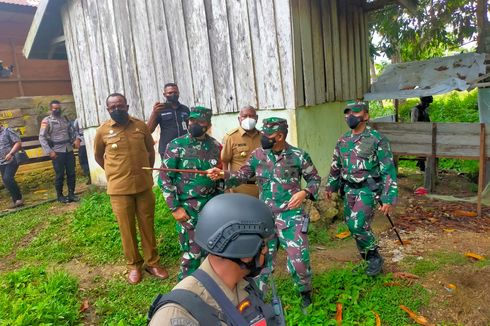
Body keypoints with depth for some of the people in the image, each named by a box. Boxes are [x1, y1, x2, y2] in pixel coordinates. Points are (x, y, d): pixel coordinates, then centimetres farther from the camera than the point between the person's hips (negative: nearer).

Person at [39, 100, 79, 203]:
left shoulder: (65, 118, 12)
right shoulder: (46, 121, -4)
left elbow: (71, 131, 19)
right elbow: (42, 137, -8)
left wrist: (75, 140, 2)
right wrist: (49, 151, -14)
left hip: (69, 149, 5)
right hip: (57, 151, -5)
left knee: (71, 173, 6)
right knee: (60, 174, 2)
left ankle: (71, 194, 17)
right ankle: (60, 196, 15)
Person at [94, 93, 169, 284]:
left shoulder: (140, 125, 0)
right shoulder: (103, 131, -4)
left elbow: (150, 150, 13)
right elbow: (98, 156, 10)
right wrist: (115, 174, 9)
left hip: (144, 185, 2)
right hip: (119, 189, -1)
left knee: (148, 226, 12)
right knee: (127, 229, 9)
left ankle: (152, 262, 27)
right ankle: (133, 265, 27)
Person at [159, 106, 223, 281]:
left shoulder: (215, 146, 4)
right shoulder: (176, 146, -7)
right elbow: (165, 178, -8)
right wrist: (175, 207, -12)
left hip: (211, 205, 4)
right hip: (188, 207, -4)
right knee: (193, 251, 0)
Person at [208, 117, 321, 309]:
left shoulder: (298, 156, -8)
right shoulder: (258, 155, 1)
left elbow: (315, 179, 3)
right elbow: (242, 175, 4)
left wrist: (304, 192, -16)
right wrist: (222, 175, -13)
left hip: (291, 216, -3)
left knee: (298, 258, 0)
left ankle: (305, 292, 31)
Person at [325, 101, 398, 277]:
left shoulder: (377, 139, -13)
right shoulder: (343, 140, 5)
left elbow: (388, 171, -13)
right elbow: (336, 165, 18)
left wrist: (388, 198, -17)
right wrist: (331, 185, 23)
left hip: (368, 189, -6)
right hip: (348, 189, 6)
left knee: (358, 225, -16)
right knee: (352, 225, 13)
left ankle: (375, 257, 10)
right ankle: (366, 256, 38)